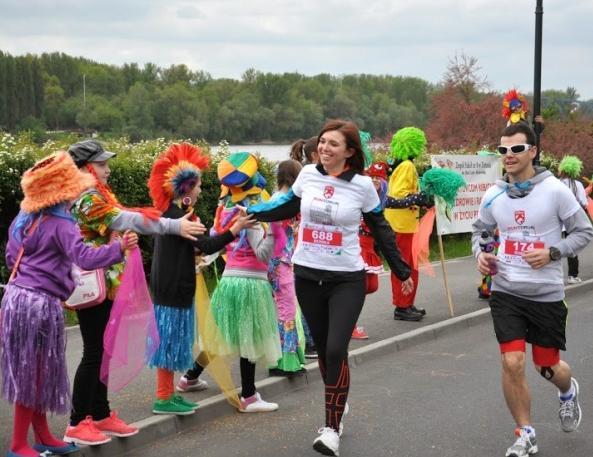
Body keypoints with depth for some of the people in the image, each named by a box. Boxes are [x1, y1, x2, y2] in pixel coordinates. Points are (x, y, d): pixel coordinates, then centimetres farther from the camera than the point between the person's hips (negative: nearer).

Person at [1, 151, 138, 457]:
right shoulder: (60, 224, -15)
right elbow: (85, 258, -29)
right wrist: (119, 248, -35)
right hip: (40, 304, -8)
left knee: (34, 372, 16)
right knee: (33, 373, 1)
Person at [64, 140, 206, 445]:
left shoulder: (95, 194, 15)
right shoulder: (87, 198, -17)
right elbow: (126, 220, -24)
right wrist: (176, 226, -24)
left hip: (103, 285, 10)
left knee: (100, 352, 14)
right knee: (93, 353, -5)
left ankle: (101, 415, 22)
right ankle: (77, 424, 2)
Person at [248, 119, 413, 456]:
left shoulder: (362, 185, -7)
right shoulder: (308, 174, -1)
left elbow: (380, 230, 3)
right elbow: (289, 207, 16)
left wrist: (402, 271, 6)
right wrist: (249, 212, 7)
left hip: (347, 279, -3)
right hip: (307, 275, 3)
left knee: (336, 350, -14)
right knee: (322, 348, 13)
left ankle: (332, 428, -5)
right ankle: (338, 403, 35)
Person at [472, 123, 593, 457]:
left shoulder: (555, 190, -11)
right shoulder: (493, 196, -1)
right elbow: (481, 230, 17)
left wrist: (553, 253, -18)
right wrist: (480, 253, -4)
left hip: (546, 294, -2)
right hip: (506, 292, 2)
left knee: (548, 366, 10)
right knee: (512, 364, -6)